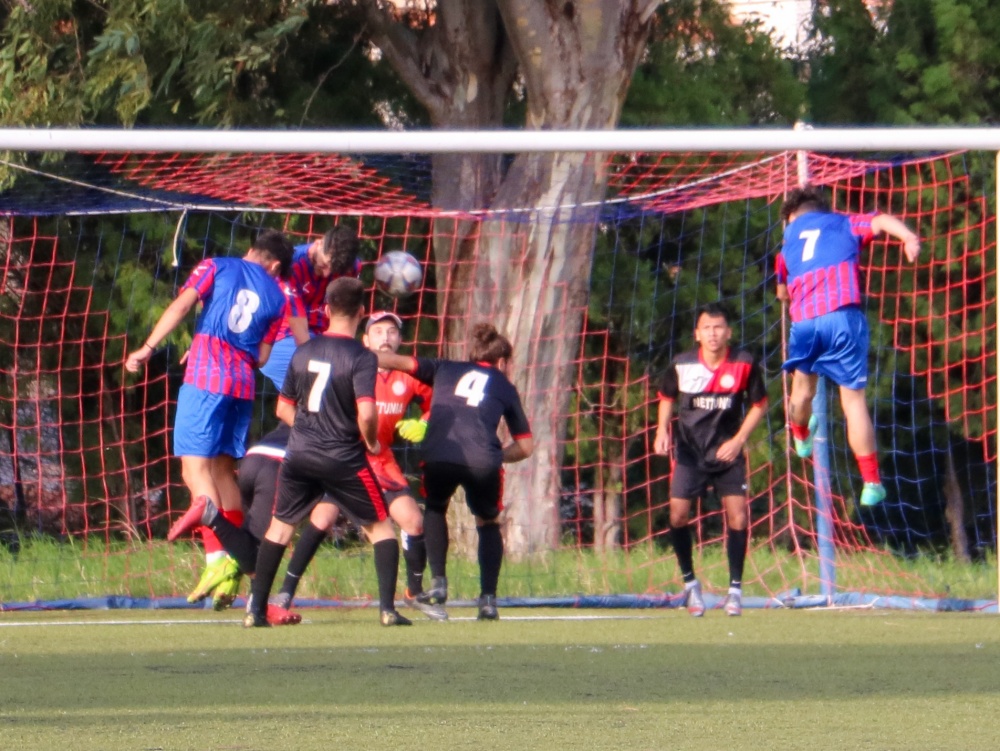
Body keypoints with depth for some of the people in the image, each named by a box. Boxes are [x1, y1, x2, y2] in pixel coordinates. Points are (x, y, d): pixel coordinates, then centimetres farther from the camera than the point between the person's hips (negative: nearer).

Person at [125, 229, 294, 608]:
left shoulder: (216, 267, 9)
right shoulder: (278, 295, 16)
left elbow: (180, 306, -6)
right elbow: (262, 356, 14)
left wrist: (147, 348, -9)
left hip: (205, 377, -4)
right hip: (244, 384, 4)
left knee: (196, 468, -8)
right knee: (223, 469, 15)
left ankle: (216, 559, -21)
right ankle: (233, 563, 13)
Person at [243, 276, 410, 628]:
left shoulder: (303, 352, 5)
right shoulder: (362, 357, -11)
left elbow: (283, 408, 12)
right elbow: (366, 413, -22)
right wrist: (371, 443, -3)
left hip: (299, 454, 4)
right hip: (344, 459, -4)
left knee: (280, 525, 17)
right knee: (380, 526, 10)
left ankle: (256, 609, 13)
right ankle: (388, 609, 1)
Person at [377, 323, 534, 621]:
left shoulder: (445, 370, 26)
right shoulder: (505, 388, 25)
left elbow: (397, 361, 17)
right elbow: (525, 446, 25)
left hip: (439, 457, 1)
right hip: (483, 460, 0)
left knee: (435, 509, 30)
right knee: (488, 523, 24)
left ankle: (438, 581, 16)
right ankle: (488, 598, 12)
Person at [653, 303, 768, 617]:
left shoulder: (745, 364, -10)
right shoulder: (682, 365, -8)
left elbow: (759, 405, 2)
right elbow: (667, 398, 11)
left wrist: (738, 439, -8)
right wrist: (662, 430, -5)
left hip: (727, 451, 0)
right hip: (689, 450, 0)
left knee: (737, 516, -9)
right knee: (678, 514, -9)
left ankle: (735, 589, 5)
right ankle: (690, 584, 11)